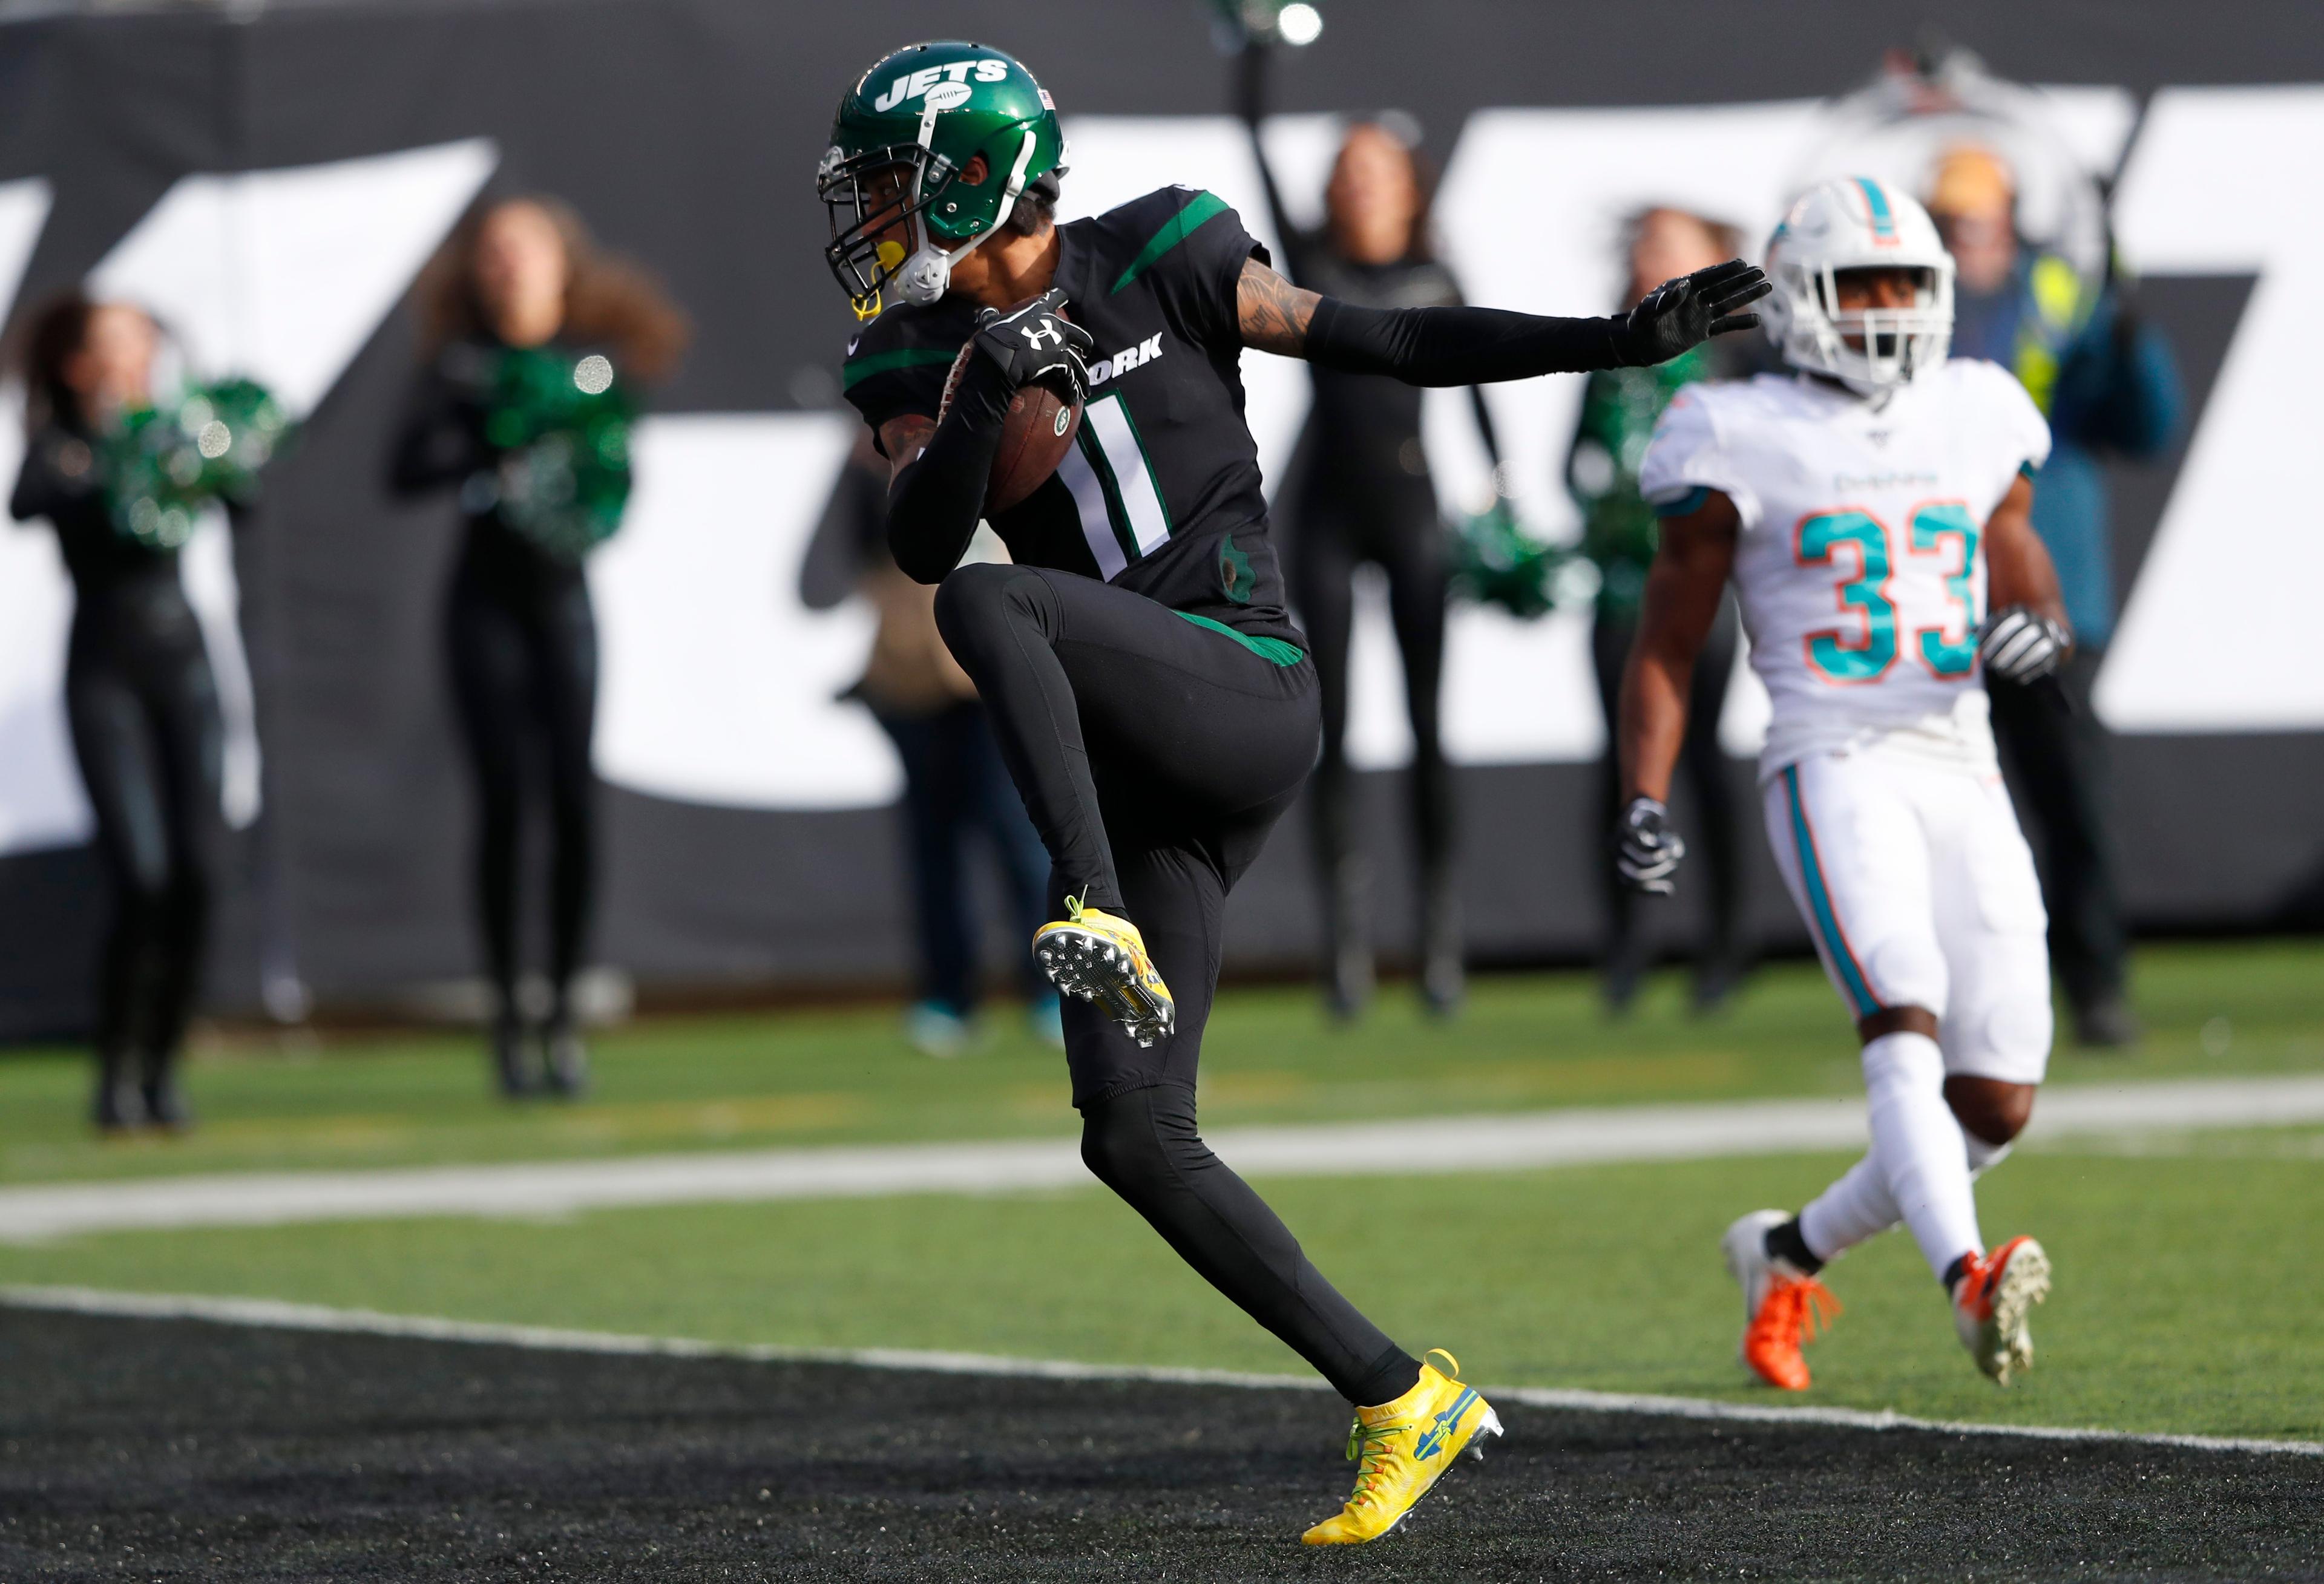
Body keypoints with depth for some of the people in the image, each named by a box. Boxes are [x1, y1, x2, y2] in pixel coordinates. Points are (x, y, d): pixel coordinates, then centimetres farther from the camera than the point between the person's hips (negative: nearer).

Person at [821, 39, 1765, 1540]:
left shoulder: (1156, 265, 1)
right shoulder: (923, 357, 13)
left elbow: (1386, 342, 5)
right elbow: (917, 537, -3)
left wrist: (1619, 340, 0)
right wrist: (981, 391, -19)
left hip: (1241, 693, -5)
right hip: (1136, 777, 5)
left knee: (986, 608, -30)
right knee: (1135, 1139, -3)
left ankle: (1097, 917, -38)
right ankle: (1401, 1402, 6)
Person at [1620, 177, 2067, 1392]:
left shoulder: (1974, 424, 14)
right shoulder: (1745, 443, 1)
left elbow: (2026, 576, 21)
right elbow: (1666, 648, 5)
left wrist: (2040, 628, -4)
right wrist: (1644, 801, -7)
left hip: (1964, 777, 5)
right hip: (1832, 770, -5)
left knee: (1997, 1106, 3)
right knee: (1905, 1025, -28)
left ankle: (1790, 1253, 24)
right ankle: (1967, 1279, -47)